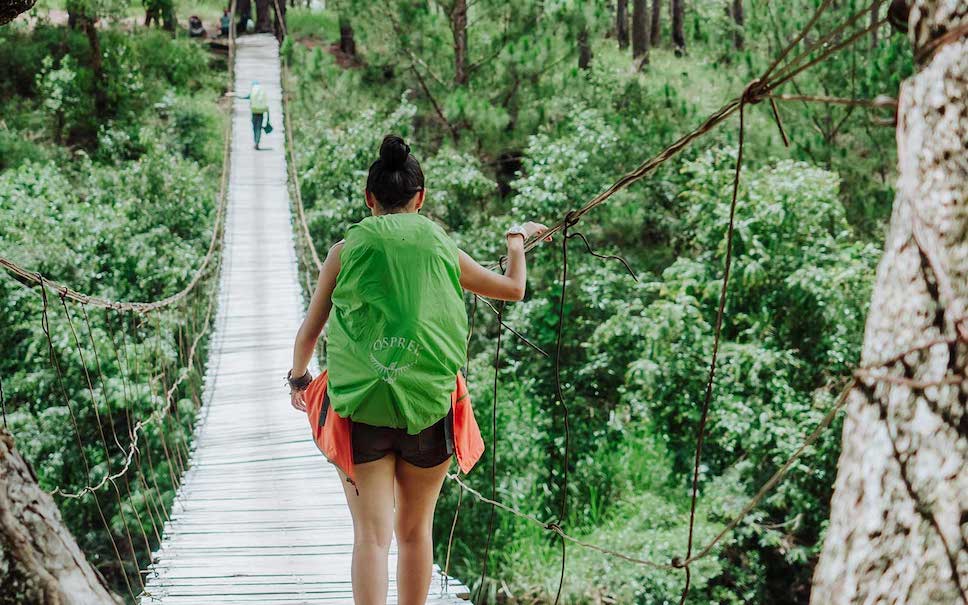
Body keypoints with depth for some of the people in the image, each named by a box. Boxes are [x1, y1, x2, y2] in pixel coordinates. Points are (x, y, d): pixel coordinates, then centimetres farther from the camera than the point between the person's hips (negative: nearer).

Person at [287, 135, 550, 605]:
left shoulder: (346, 250, 1)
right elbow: (514, 288, 18)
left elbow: (308, 333, 7)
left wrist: (297, 378, 26)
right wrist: (517, 240, 38)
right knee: (415, 530, 15)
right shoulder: (442, 249, 4)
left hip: (361, 409, -1)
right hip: (429, 407, 1)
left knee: (371, 534, -2)